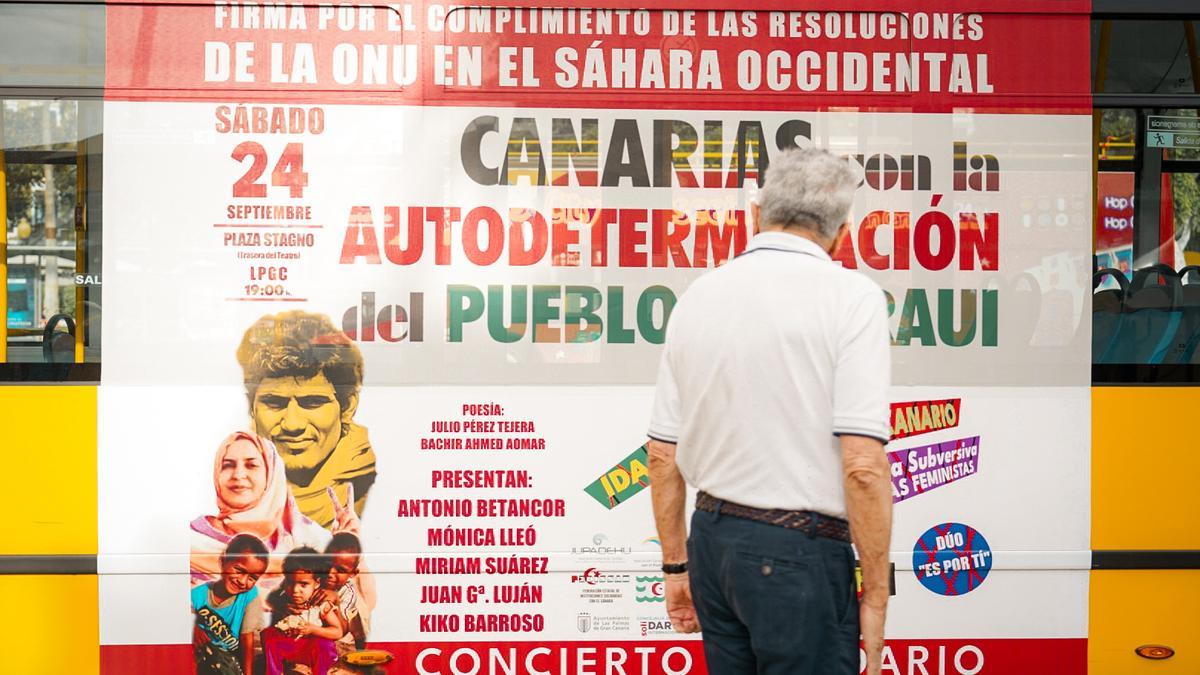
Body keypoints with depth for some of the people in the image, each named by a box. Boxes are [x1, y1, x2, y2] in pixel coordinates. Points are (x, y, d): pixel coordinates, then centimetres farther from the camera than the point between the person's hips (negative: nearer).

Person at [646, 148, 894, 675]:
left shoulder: (698, 295, 7)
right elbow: (863, 464, -16)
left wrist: (676, 564, 19)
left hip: (712, 536, 6)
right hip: (800, 552, -6)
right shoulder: (850, 296, -9)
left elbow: (663, 454, 10)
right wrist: (875, 593, -7)